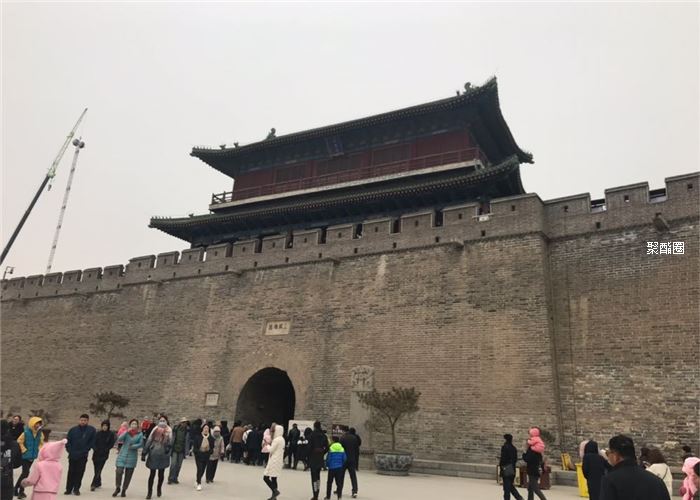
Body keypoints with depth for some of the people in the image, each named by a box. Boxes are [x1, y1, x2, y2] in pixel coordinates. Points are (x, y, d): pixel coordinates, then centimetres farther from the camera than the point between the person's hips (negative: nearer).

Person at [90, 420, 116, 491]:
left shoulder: (111, 434, -2)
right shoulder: (98, 433, 4)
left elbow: (111, 444, -1)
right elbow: (93, 442, 4)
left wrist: (105, 449, -12)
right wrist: (95, 449, -11)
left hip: (104, 455, -3)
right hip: (96, 453, 3)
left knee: (98, 470, -10)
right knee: (97, 470, 10)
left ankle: (93, 484, -10)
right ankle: (98, 483, 26)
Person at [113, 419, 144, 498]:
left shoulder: (140, 434, -1)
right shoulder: (126, 432, 0)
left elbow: (141, 444, -3)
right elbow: (119, 440, -13)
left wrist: (132, 446, -14)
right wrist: (127, 432, -20)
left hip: (132, 456, 0)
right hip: (122, 455, 0)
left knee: (128, 474, 6)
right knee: (119, 472, -8)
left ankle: (124, 490, 23)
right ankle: (118, 488, 15)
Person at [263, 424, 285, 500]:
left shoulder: (276, 440, -16)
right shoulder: (282, 439, 13)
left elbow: (271, 450, -12)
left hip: (274, 461, -9)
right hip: (279, 461, 10)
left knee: (266, 477, -7)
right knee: (273, 478, 11)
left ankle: (275, 491, -14)